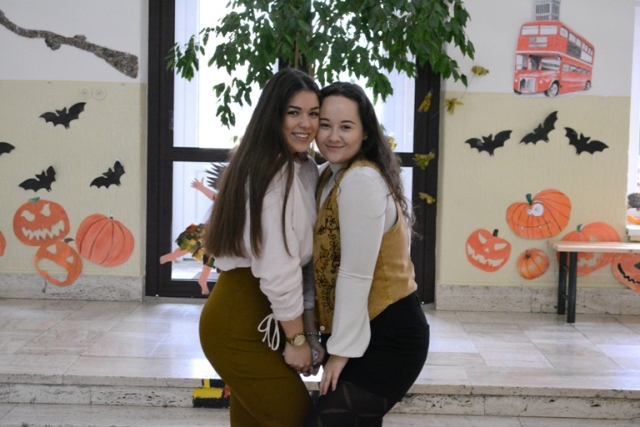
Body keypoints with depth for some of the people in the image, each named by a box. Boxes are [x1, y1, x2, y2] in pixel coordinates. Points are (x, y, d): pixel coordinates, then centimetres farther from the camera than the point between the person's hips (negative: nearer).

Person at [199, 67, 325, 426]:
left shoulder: (306, 169, 11)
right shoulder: (272, 172, -19)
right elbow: (277, 266, -21)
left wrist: (307, 329, 7)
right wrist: (297, 338, -14)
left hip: (260, 318, 9)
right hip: (239, 321, -9)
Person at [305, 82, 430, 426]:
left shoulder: (360, 180, -18)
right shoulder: (330, 175, 12)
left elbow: (356, 275, -20)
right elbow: (326, 261, 10)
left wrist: (341, 349, -15)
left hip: (386, 338, -9)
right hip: (367, 333, 9)